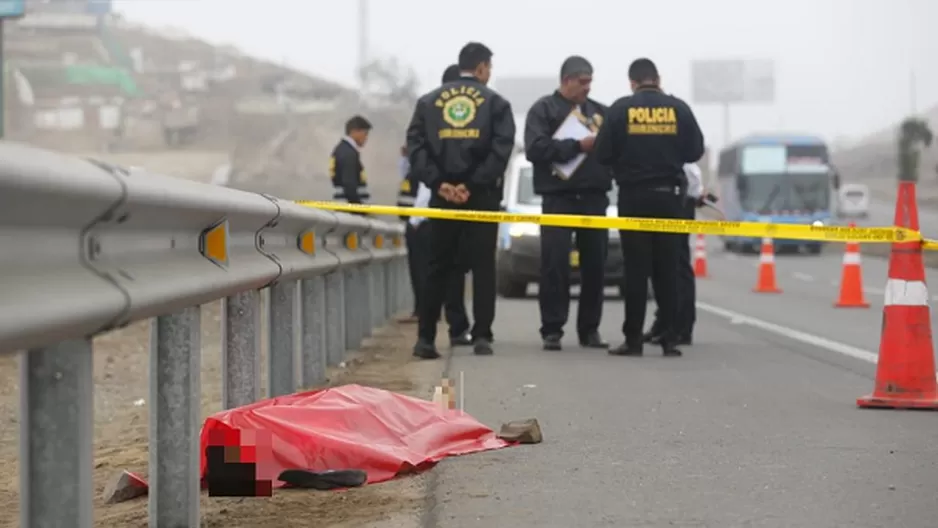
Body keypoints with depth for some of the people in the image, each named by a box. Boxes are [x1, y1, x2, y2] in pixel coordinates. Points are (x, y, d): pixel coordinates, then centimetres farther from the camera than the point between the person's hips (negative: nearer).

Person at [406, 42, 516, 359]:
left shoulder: (428, 101, 8)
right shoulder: (495, 103, 1)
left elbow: (415, 145, -3)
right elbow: (501, 148, -12)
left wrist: (438, 183, -8)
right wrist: (473, 184, -13)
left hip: (442, 194, 2)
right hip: (482, 195, -2)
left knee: (438, 266, 8)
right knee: (483, 265, 3)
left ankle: (425, 338, 4)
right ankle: (481, 336, -3)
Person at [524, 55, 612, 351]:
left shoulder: (600, 112, 16)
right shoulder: (544, 109, 2)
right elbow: (535, 148, -11)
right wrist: (578, 146, -15)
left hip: (594, 198, 4)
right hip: (558, 197, -4)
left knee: (595, 265, 4)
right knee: (555, 264, -6)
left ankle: (589, 329, 13)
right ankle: (552, 330, -1)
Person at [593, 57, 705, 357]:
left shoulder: (621, 109, -3)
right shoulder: (678, 108, 1)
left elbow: (602, 153, -4)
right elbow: (695, 151, 5)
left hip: (633, 197, -1)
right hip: (668, 195, 1)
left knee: (636, 269, 1)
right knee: (667, 269, 5)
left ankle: (633, 340, 0)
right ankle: (670, 340, 2)